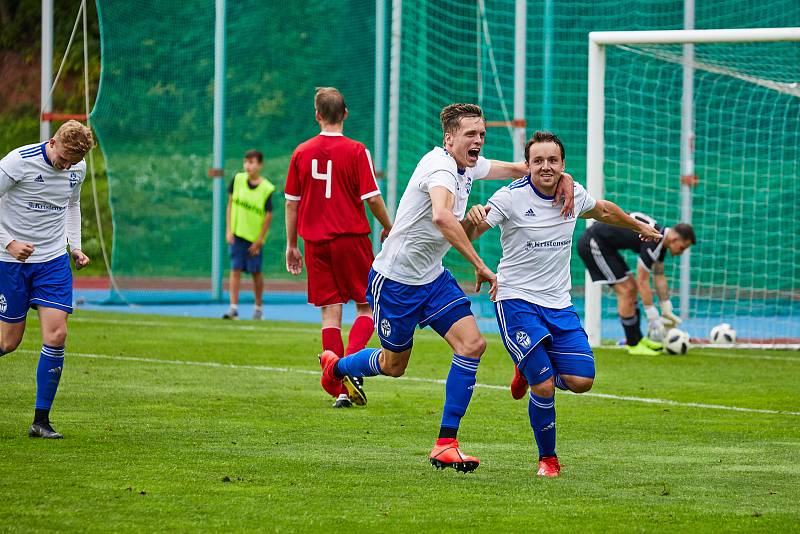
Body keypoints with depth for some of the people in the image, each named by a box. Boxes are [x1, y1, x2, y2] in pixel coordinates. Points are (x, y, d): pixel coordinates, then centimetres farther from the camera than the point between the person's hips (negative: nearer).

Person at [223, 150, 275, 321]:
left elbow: (268, 216, -8)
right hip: (237, 234, 2)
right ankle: (233, 308, -5)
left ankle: (258, 308, 23)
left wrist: (259, 240, -8)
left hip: (255, 238, -2)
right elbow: (231, 204, 6)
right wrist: (228, 230, 0)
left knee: (256, 273, 7)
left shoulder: (267, 189, -11)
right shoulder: (238, 179, -2)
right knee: (235, 270, -4)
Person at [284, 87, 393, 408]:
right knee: (366, 307, 9)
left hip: (316, 242, 3)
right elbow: (372, 198, -9)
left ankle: (340, 392, 0)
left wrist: (291, 245, 16)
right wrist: (388, 227, 9)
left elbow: (291, 202, 8)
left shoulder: (302, 153, 3)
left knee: (330, 312, 5)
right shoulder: (356, 151, -8)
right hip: (351, 237, -3)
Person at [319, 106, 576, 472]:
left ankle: (446, 444, -8)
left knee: (472, 344, -12)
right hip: (394, 279, -8)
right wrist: (479, 265, -46)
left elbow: (516, 169, 17)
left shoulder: (468, 166, 2)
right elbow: (442, 216, -46)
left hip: (432, 277, 8)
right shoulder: (441, 167, -27)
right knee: (393, 366, 10)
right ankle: (335, 367, 44)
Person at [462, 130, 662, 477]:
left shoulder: (574, 194, 2)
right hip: (516, 301, -5)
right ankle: (548, 459, 9)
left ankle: (531, 369, 24)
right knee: (544, 388, -15)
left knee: (581, 381, -8)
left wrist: (639, 227, 40)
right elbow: (466, 236, -19)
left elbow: (603, 211, 25)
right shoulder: (511, 197, -13)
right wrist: (473, 218, -42)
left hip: (559, 305, 5)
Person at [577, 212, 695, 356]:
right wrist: (653, 317, -15)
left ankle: (637, 338, 18)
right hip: (592, 244, -10)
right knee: (626, 291, -10)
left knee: (631, 289, 12)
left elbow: (659, 278, 15)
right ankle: (633, 344, -1)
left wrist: (667, 311, 16)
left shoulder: (661, 239, 5)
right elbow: (642, 282, -21)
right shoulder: (652, 241, -24)